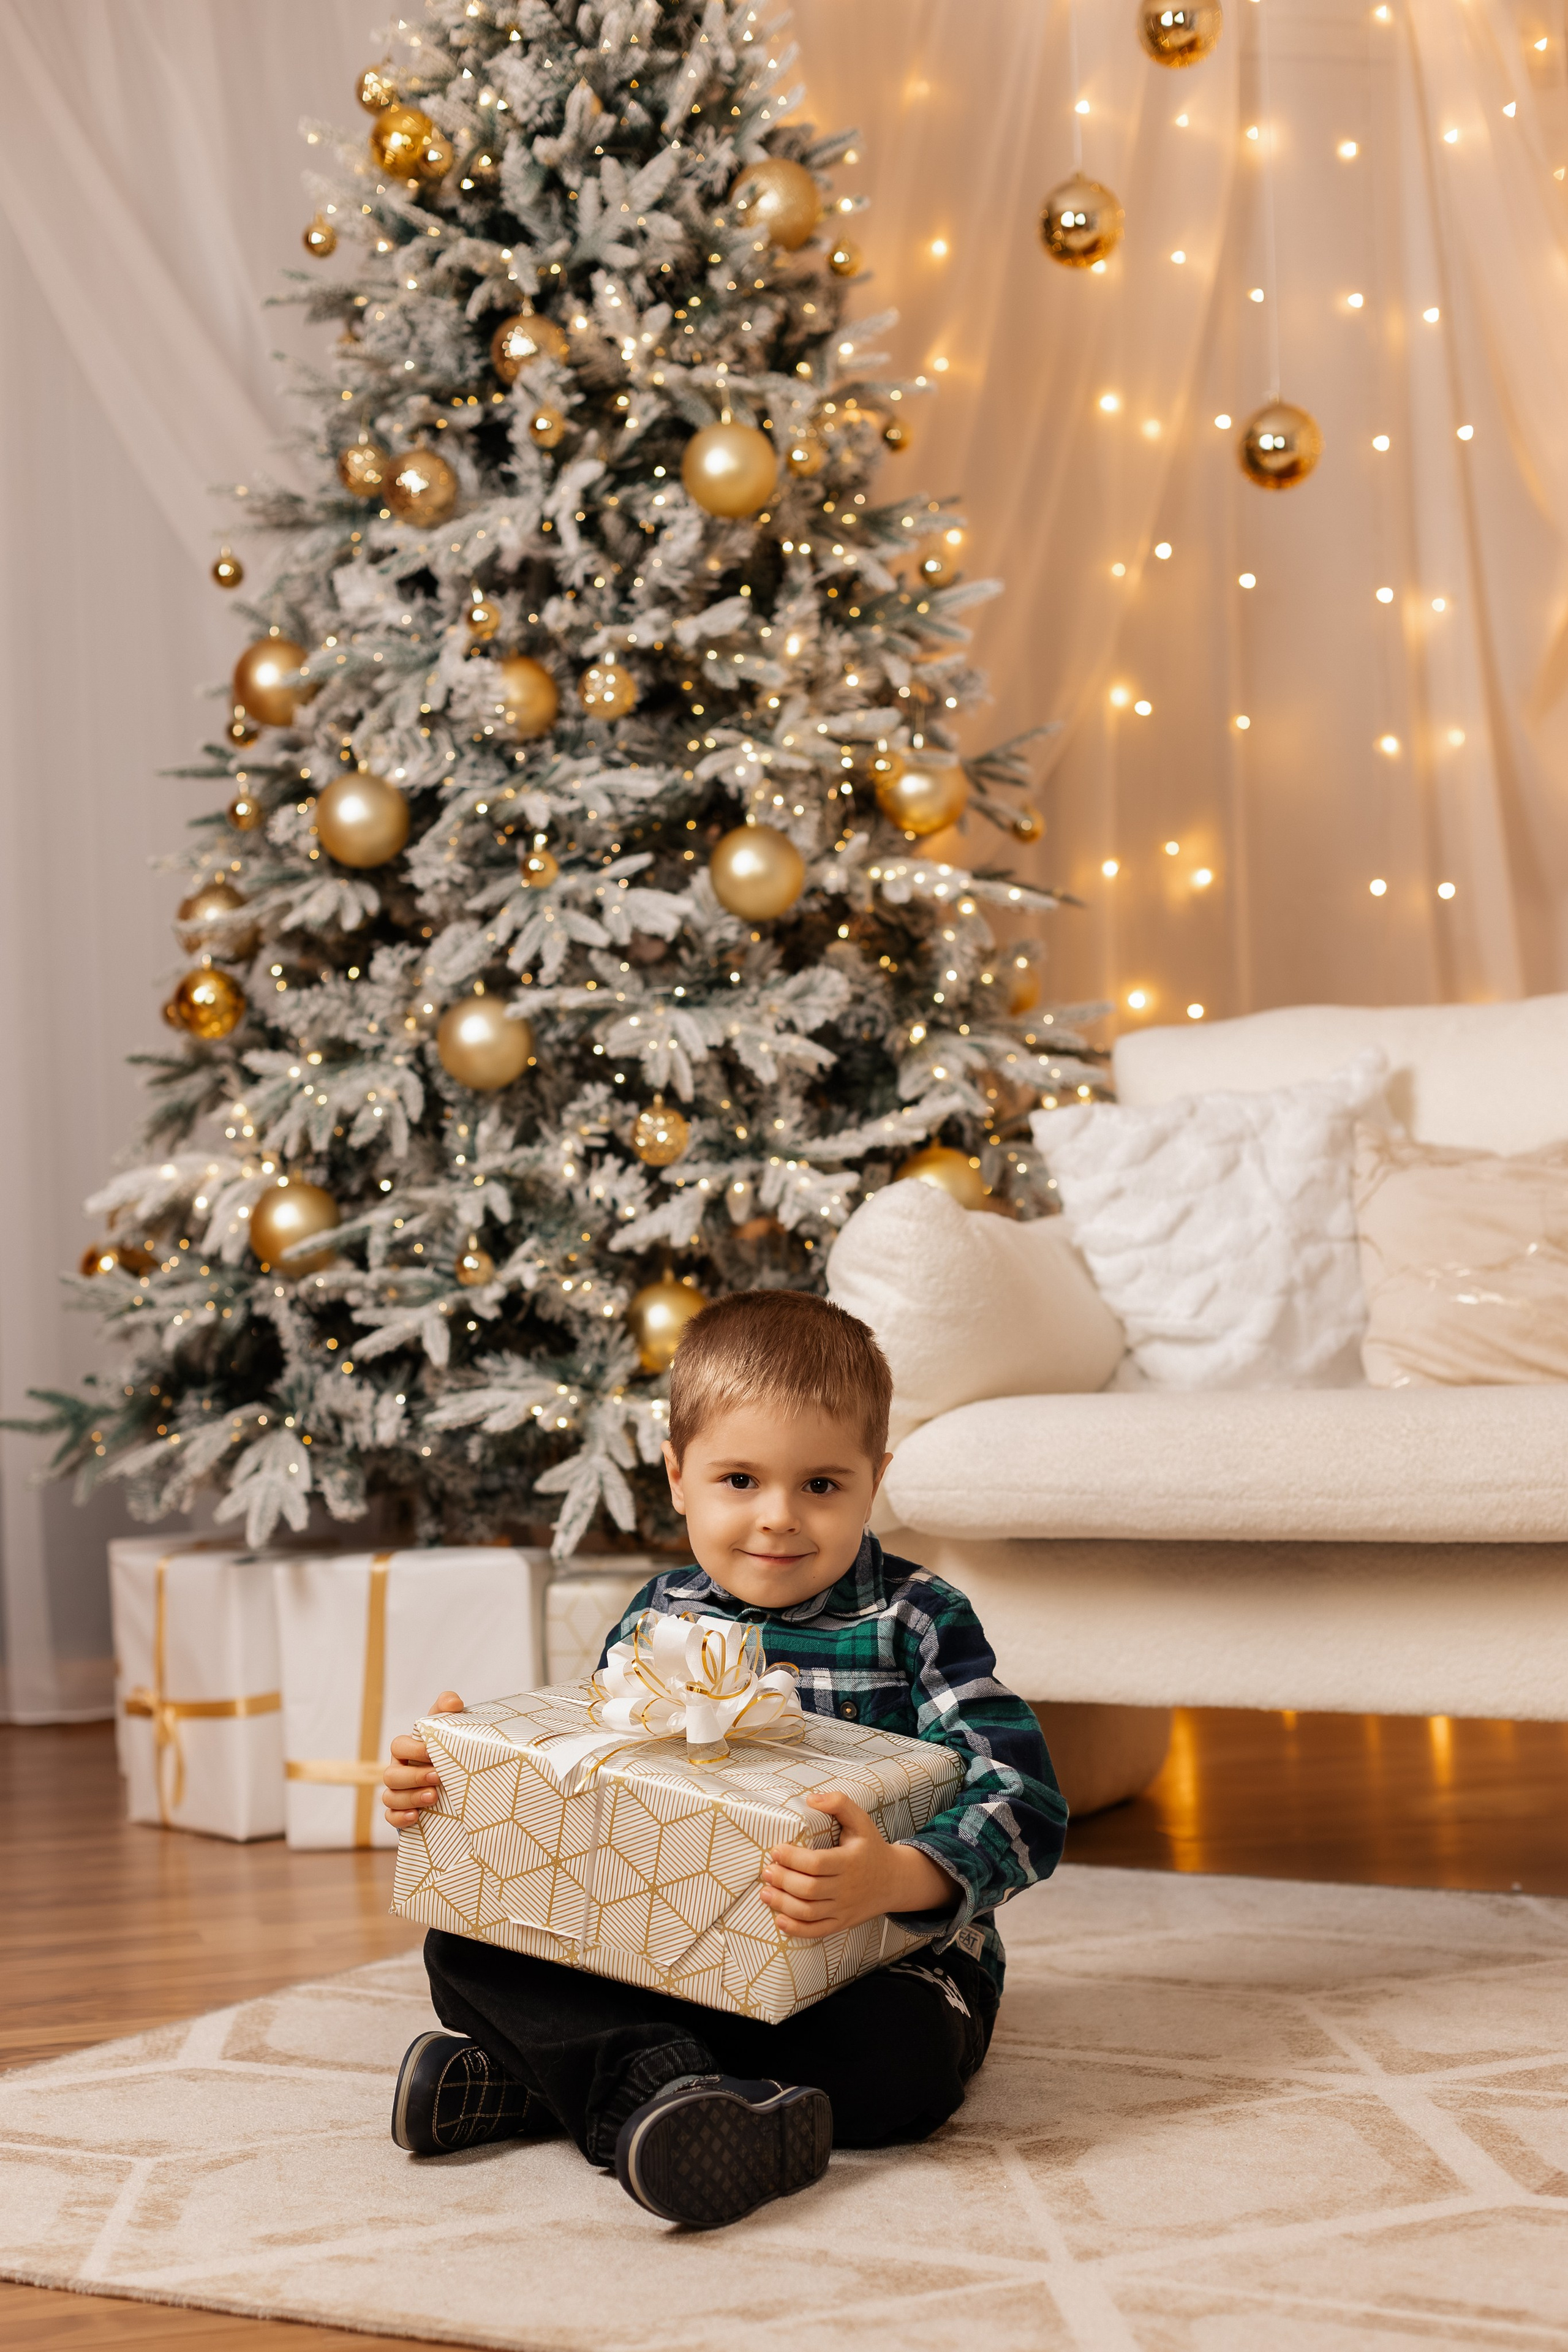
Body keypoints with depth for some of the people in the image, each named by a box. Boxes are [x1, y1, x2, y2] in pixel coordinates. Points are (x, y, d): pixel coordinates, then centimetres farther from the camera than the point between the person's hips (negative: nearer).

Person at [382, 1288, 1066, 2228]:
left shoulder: (915, 1622, -10)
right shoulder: (658, 1619, 5)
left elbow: (1026, 1804, -21)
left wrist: (896, 1878, -41)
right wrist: (446, 1783, -5)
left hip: (875, 1961, -4)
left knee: (904, 2055, -37)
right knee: (466, 1947, -12)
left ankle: (539, 2084, -30)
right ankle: (652, 2083, -38)